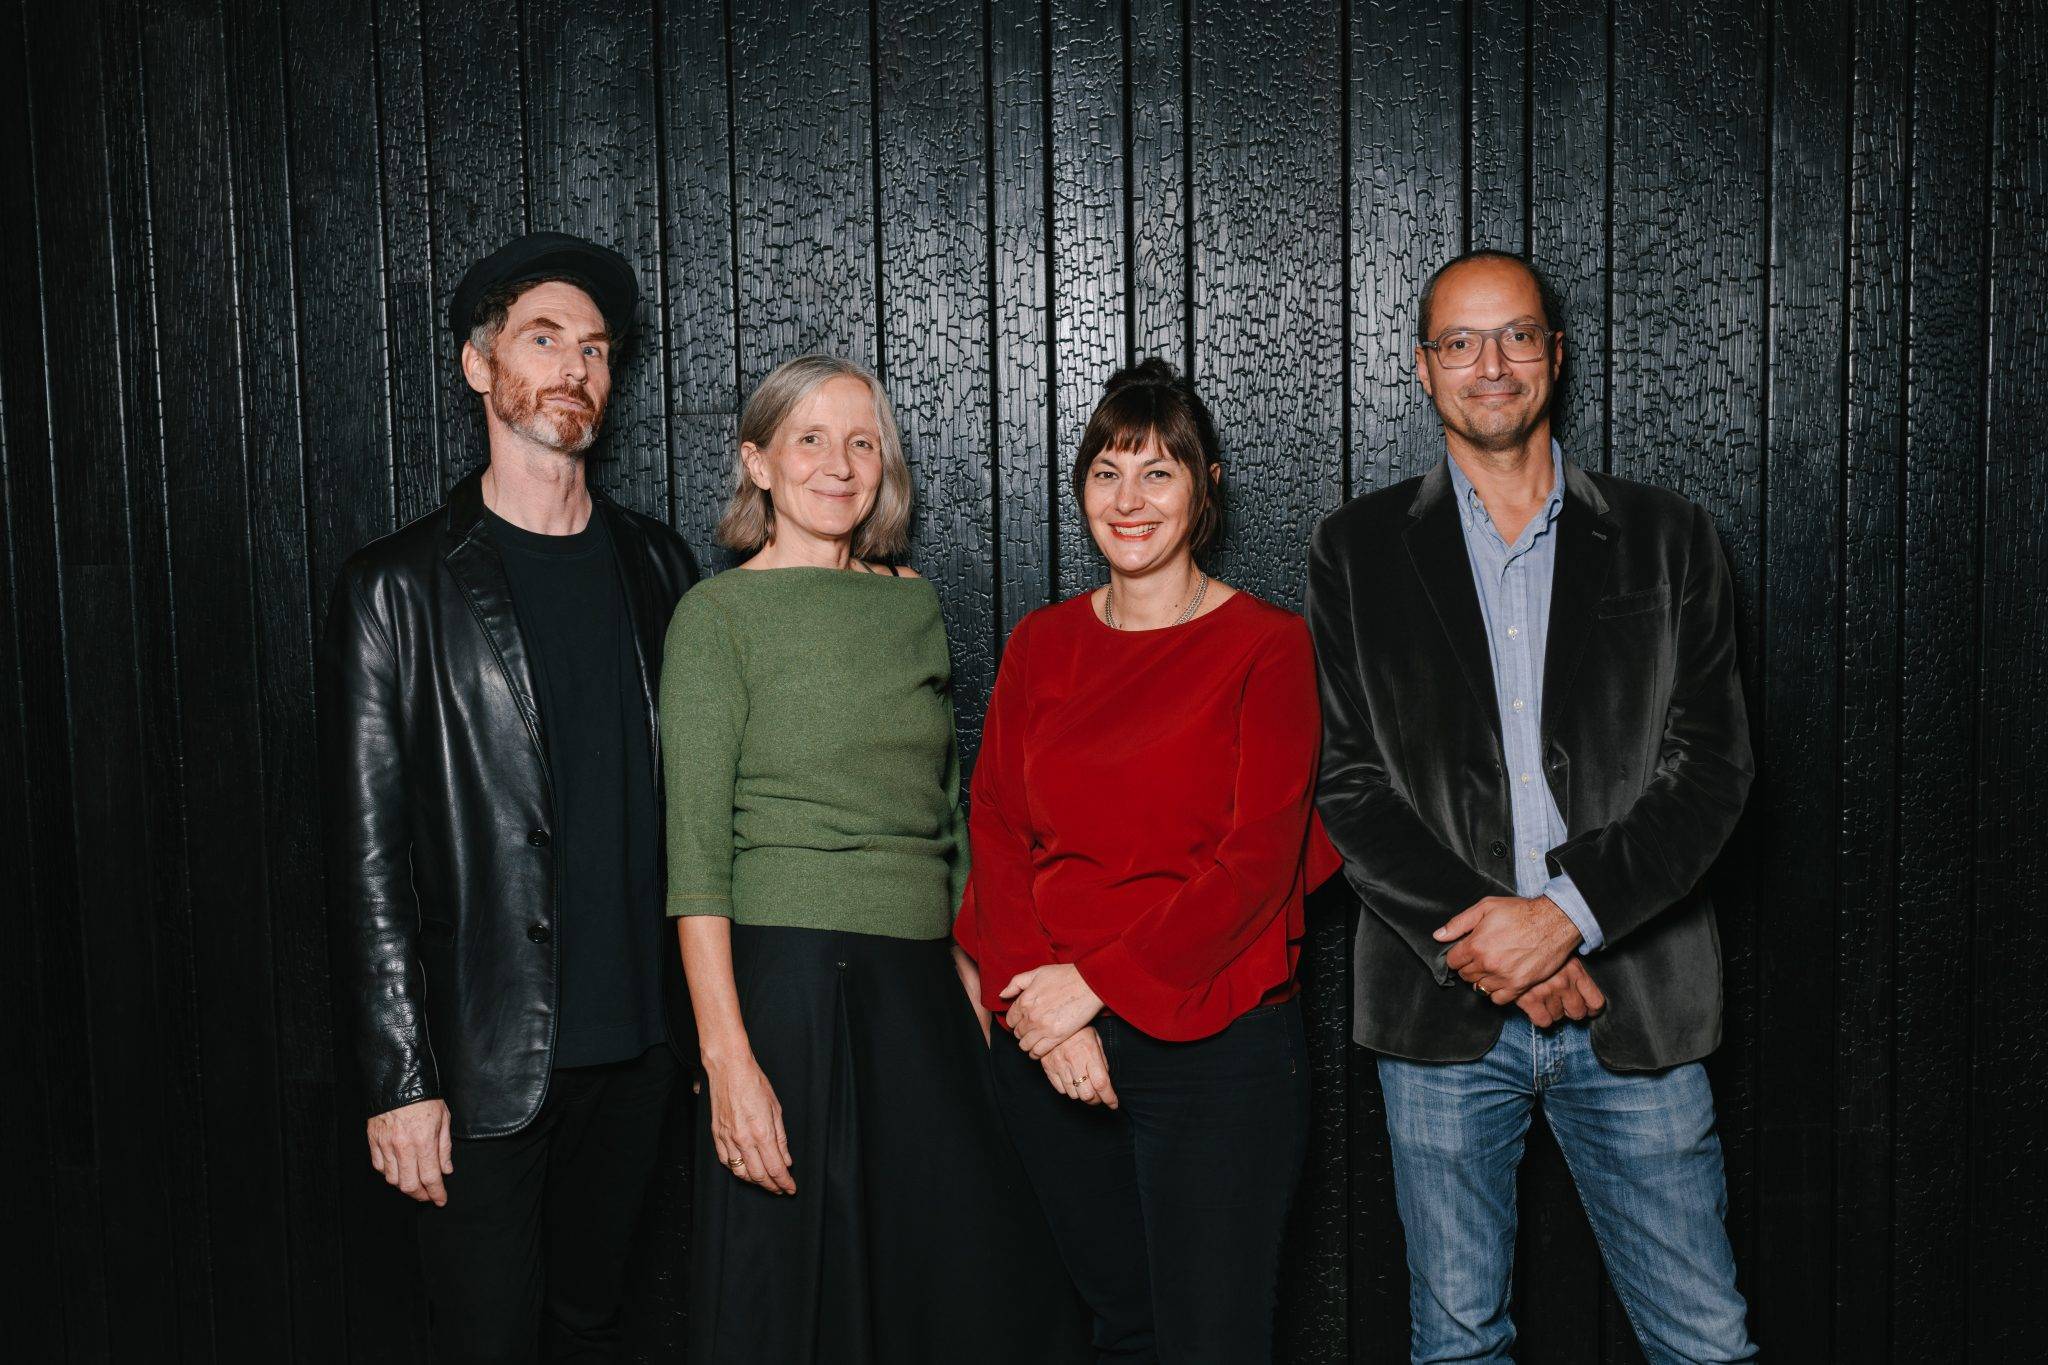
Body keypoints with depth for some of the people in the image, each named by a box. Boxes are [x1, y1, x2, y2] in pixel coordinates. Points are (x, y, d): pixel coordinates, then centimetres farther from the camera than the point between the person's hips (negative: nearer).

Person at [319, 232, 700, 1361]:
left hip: (634, 1046, 4)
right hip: (482, 1065, -4)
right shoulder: (398, 588, -5)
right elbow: (367, 852, -7)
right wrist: (400, 1078, -11)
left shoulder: (654, 566, 8)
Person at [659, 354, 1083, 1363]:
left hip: (924, 983, 5)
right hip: (792, 977, -5)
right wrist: (725, 1054, -17)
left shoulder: (912, 602, 13)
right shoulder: (720, 613, -3)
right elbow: (697, 853, -10)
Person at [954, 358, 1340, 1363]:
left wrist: (1098, 983, -15)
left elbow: (1257, 862, -10)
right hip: (1049, 1050, 4)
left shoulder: (1266, 645, -4)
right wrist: (1043, 1004, -10)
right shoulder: (1040, 645, 9)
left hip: (1213, 1048, -4)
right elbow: (997, 831, 4)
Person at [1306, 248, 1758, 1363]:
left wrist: (1568, 914, -15)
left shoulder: (1665, 540, 6)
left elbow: (1712, 763, -2)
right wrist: (1478, 938, -13)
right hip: (1443, 1011, 0)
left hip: (1634, 1005, 0)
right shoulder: (1358, 550, 5)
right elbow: (1346, 780, -1)